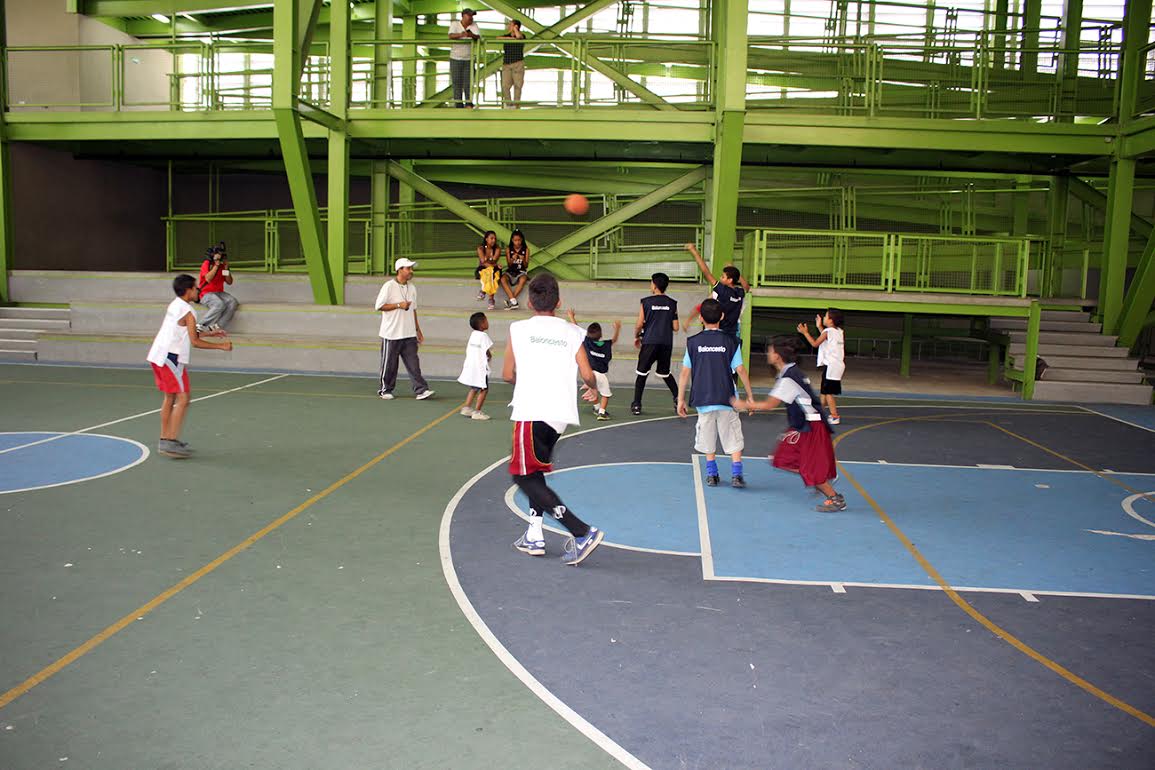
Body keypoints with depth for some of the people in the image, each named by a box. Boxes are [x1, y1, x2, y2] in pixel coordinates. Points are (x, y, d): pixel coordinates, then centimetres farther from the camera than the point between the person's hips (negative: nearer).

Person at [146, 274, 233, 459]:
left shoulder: (173, 305, 13)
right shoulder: (188, 312, -14)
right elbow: (195, 342, -13)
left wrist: (209, 333, 27)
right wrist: (221, 346, -7)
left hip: (158, 355, 9)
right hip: (171, 358, -9)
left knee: (170, 398, 16)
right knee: (182, 399, -7)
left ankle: (164, 440, 22)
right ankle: (171, 442, -10)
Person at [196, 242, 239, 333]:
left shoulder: (223, 265, 11)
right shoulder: (206, 264, -4)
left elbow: (229, 282, 10)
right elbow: (208, 279, -21)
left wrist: (226, 268, -2)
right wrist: (216, 265, -17)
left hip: (220, 293, 6)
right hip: (206, 293, -6)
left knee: (233, 302, -23)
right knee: (219, 304, -35)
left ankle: (216, 326, -27)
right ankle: (202, 326, -24)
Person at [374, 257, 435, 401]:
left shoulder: (412, 288, 12)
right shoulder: (389, 286, -9)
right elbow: (378, 306, -12)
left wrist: (418, 330, 18)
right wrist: (399, 305, -15)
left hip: (409, 334, 5)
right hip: (392, 334, -5)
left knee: (413, 363, -1)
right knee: (389, 364, 5)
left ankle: (421, 390, -5)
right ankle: (385, 390, 20)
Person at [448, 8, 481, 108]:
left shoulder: (474, 26, 3)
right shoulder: (454, 24, -1)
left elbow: (478, 38, -13)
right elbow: (451, 36, -17)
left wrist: (472, 35, -37)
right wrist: (461, 35, -38)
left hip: (469, 59, 1)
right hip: (455, 59, -1)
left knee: (468, 83, -2)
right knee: (457, 83, 1)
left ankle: (469, 104, 7)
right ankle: (459, 106, 5)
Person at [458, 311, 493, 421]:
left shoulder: (472, 334, 9)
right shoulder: (483, 336, -15)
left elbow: (467, 349, 12)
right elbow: (488, 352, -15)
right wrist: (490, 356, 6)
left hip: (470, 365, 8)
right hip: (480, 367, -8)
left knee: (474, 388, 23)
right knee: (484, 389, 2)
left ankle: (466, 408, 24)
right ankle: (477, 412, 2)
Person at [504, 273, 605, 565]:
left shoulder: (518, 329, 4)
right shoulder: (572, 332, 8)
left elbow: (508, 375, 7)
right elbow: (587, 374, 1)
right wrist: (593, 390, 24)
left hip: (532, 412, -5)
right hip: (562, 413, 5)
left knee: (524, 476, 1)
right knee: (535, 470, 24)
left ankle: (583, 533, -10)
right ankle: (534, 536, 24)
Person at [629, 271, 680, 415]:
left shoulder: (646, 302, -3)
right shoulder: (672, 303, 5)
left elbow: (639, 324, -4)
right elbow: (675, 327, 4)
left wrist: (636, 337, 15)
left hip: (650, 342, -3)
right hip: (666, 343, 3)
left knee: (642, 373, 8)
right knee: (665, 373, 20)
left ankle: (636, 405, 6)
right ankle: (678, 399, 7)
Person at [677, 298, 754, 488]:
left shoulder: (693, 342, 0)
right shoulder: (730, 341, -2)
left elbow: (685, 373, 1)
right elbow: (740, 370, -3)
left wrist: (681, 399, 9)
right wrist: (749, 395, 6)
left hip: (703, 400, 1)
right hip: (727, 399, -1)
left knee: (708, 440, 14)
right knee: (733, 438, 7)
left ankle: (711, 474, 16)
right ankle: (736, 474, -1)